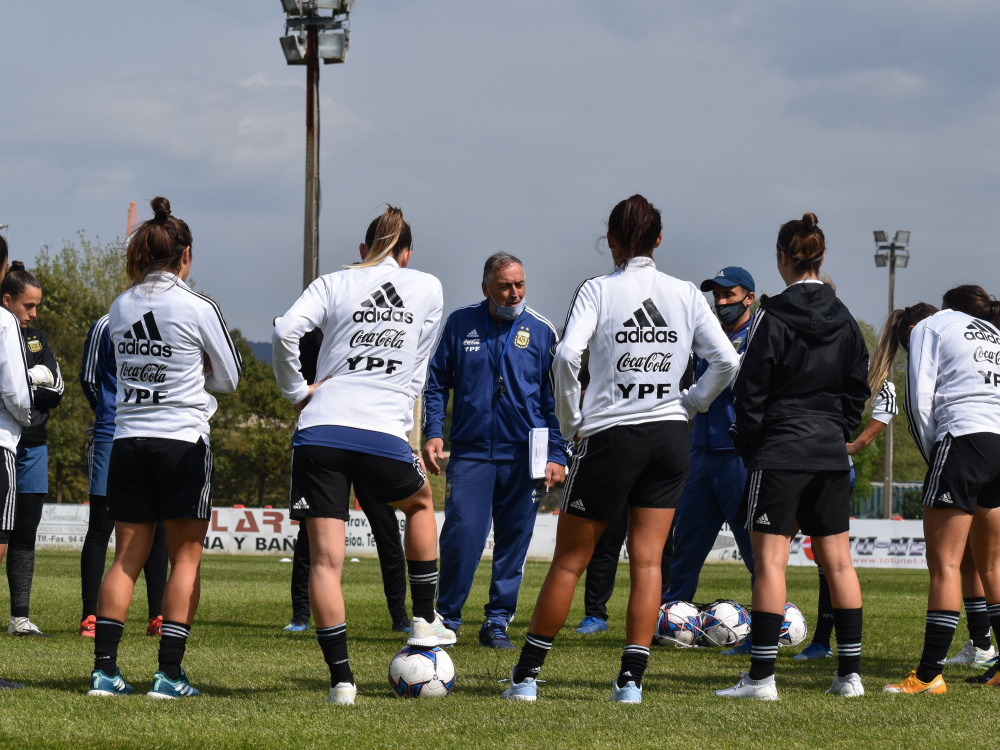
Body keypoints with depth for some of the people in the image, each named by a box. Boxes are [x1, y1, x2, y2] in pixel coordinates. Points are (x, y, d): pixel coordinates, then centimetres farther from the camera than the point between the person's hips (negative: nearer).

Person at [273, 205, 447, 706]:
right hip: (384, 434, 0)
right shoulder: (428, 289, 13)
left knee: (325, 560, 1)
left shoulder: (334, 284, 10)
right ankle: (424, 622, 32)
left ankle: (340, 678, -4)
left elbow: (285, 331, -6)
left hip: (319, 432, 0)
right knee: (420, 501, 32)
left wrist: (296, 392, 5)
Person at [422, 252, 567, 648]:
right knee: (461, 536, -10)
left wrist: (557, 455, -1)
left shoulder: (541, 331, 2)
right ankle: (447, 619, 5)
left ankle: (498, 622, 14)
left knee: (513, 540, 4)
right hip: (469, 451, -1)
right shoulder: (460, 324, 3)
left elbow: (556, 400, 6)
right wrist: (433, 432, -2)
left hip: (522, 455, 1)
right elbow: (436, 382, 11)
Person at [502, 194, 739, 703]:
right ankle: (632, 677, -1)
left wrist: (571, 421, -6)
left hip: (609, 434, -3)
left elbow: (567, 355, -18)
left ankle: (526, 675, 11)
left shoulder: (597, 291, -6)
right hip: (669, 435, 3)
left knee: (569, 561, 6)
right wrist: (689, 404, 12)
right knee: (647, 560, 5)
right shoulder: (685, 294, 4)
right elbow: (725, 361, -1)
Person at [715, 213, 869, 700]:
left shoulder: (773, 316, -10)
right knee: (837, 560, 9)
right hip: (831, 453, 6)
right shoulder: (843, 318, 7)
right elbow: (858, 385, 13)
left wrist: (745, 445, 1)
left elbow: (751, 389, -10)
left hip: (780, 453, -6)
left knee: (769, 559, -5)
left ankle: (762, 676, -8)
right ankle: (850, 673, 11)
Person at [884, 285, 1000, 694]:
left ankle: (929, 675, -11)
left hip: (963, 439, -6)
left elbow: (919, 399, -2)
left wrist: (931, 454, 8)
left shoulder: (930, 326, 11)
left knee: (943, 564, -8)